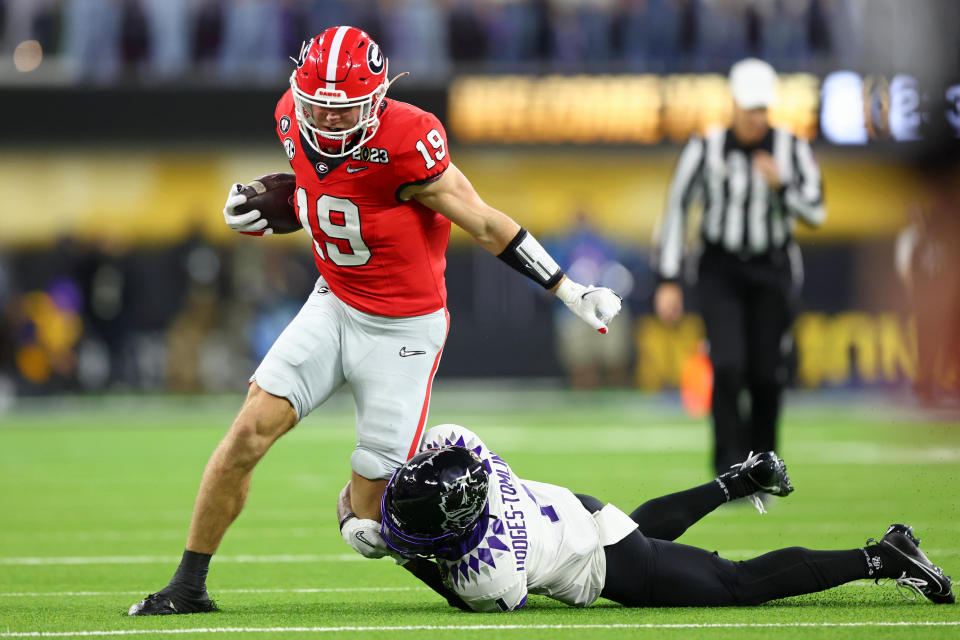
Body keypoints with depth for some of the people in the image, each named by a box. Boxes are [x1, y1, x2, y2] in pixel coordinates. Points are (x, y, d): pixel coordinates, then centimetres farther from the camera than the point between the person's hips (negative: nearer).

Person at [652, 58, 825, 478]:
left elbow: (815, 214, -3)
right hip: (720, 273, -2)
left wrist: (781, 185, -22)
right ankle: (729, 472, -11)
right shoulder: (706, 150, -9)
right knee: (728, 367, -16)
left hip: (772, 273, 2)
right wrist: (668, 281, -7)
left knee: (766, 376, 1)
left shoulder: (792, 149, -5)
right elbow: (676, 210, -4)